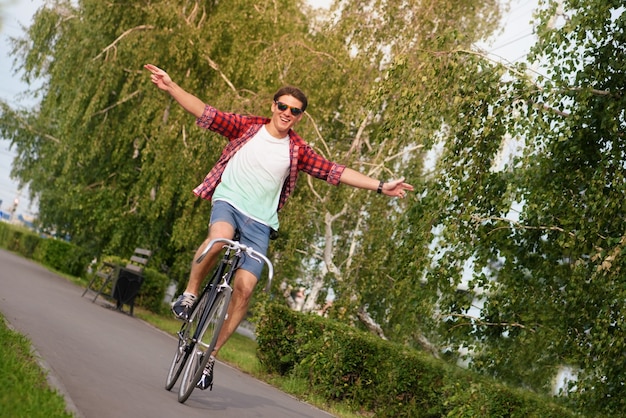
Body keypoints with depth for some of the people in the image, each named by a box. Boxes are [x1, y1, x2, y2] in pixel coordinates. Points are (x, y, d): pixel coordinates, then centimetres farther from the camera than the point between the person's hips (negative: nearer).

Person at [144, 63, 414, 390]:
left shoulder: (297, 150, 6)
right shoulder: (247, 127, 2)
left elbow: (335, 171, 5)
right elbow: (206, 113, -3)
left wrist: (381, 186, -1)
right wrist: (171, 87, -14)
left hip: (260, 222, 2)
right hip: (228, 201, -2)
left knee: (245, 288, -10)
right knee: (219, 238, -38)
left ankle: (211, 355, 4)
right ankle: (189, 293, -13)